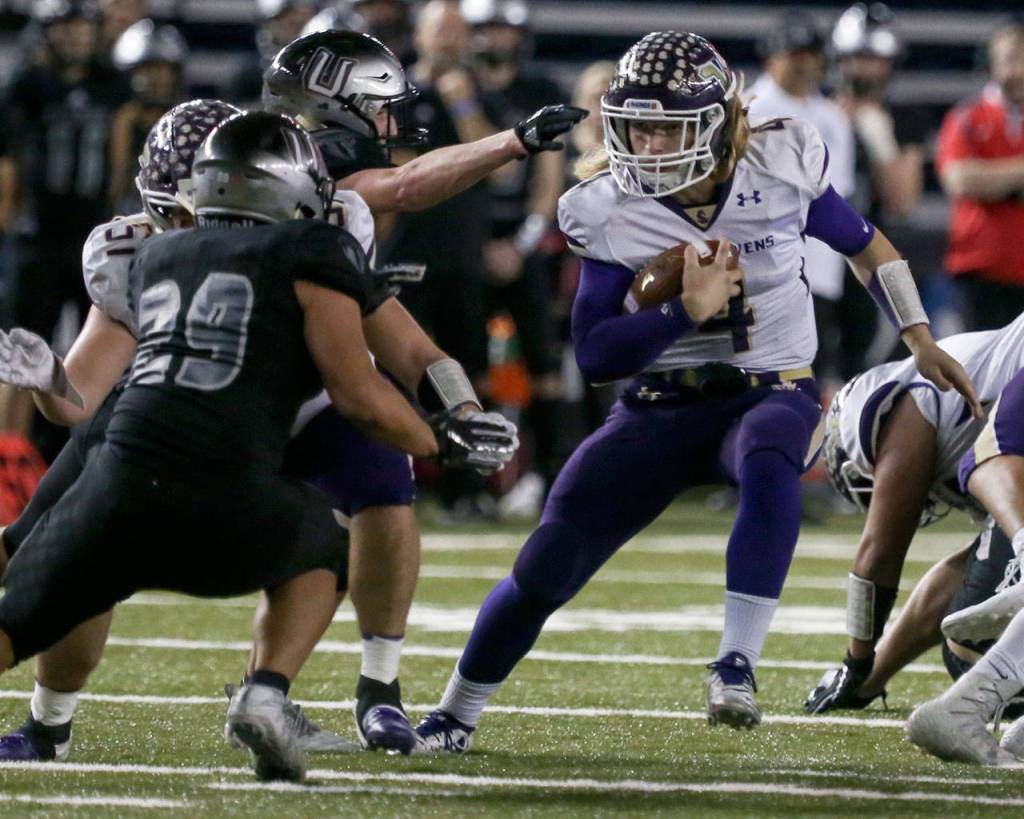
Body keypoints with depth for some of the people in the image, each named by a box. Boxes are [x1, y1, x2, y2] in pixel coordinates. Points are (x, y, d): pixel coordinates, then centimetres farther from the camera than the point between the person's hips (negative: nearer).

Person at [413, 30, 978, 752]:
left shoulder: (781, 166, -8)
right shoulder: (609, 212, -7)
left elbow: (863, 246, 10)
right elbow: (595, 354, -10)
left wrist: (920, 340, 4)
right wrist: (685, 312, -22)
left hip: (770, 393, -1)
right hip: (661, 408, 1)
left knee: (768, 469, -40)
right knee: (545, 570, -4)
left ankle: (737, 665, -36)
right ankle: (454, 716, 19)